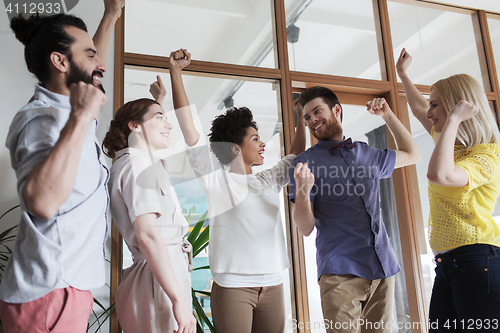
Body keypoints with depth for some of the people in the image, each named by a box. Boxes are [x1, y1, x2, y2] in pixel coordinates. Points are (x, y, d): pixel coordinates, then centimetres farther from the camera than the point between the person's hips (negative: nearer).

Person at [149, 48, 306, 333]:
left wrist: (302, 116, 26)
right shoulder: (216, 179, -1)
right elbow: (187, 125, -7)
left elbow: (296, 156, 30)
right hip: (233, 285, -5)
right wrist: (176, 71, -9)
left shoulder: (269, 181, 16)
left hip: (272, 284, 6)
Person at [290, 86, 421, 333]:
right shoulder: (306, 162, 0)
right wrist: (302, 192, -25)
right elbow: (305, 228, -4)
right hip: (340, 273, -4)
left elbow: (412, 155, 31)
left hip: (382, 268, 4)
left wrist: (388, 116, 20)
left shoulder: (366, 154, 14)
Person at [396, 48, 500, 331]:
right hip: (446, 264, 9)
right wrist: (403, 74, 45)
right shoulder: (453, 144, 16)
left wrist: (453, 120, -21)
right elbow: (419, 110, 33)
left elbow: (439, 175, -31)